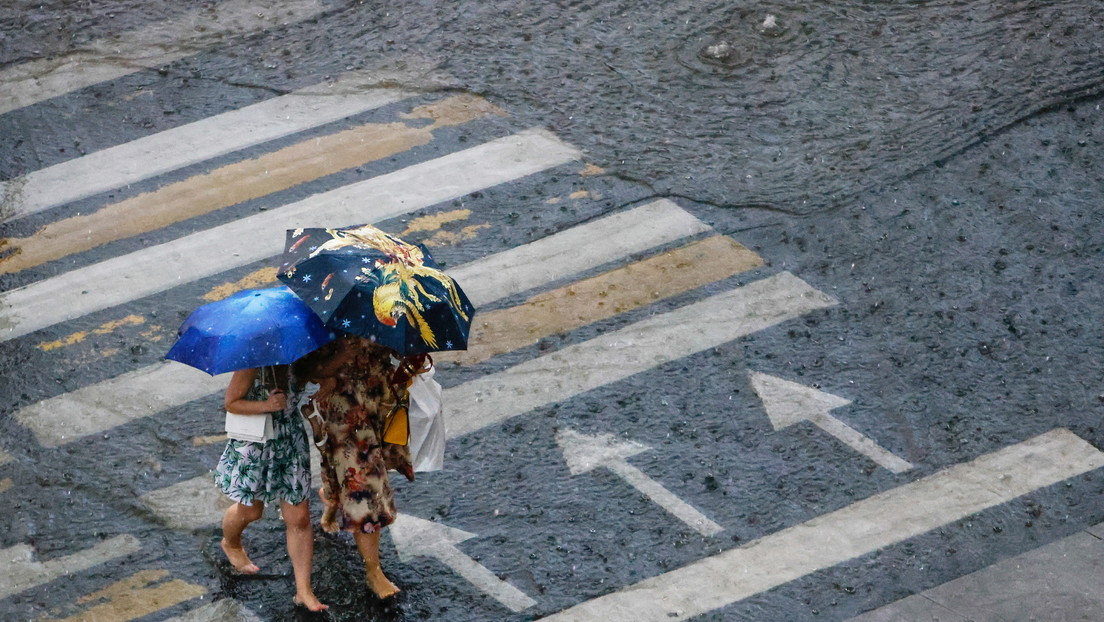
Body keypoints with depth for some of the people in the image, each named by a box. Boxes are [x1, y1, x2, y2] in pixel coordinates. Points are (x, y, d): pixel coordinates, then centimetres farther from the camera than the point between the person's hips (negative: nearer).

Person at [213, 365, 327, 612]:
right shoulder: (252, 363, -20)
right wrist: (267, 405, -30)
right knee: (250, 510, 16)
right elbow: (231, 403, -16)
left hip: (291, 442, 4)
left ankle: (303, 589, 8)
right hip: (254, 446, -4)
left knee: (300, 518, 0)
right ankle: (230, 544, 53)